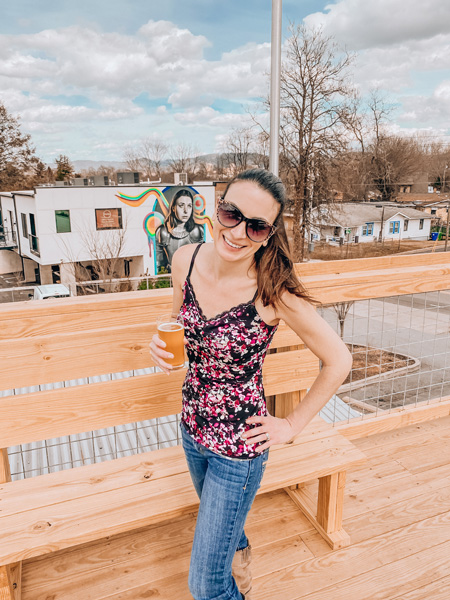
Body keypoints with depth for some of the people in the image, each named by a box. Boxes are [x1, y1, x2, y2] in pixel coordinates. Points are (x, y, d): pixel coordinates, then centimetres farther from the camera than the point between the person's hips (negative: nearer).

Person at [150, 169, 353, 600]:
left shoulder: (274, 292, -27)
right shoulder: (185, 261, -13)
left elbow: (339, 360, -15)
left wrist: (292, 425, -10)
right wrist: (162, 345, -16)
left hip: (239, 447, -6)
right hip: (192, 427, 6)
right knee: (222, 522, 35)